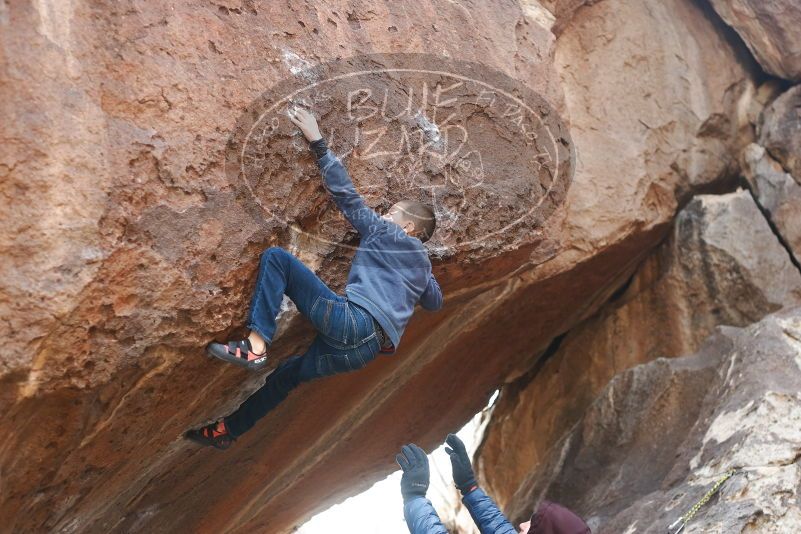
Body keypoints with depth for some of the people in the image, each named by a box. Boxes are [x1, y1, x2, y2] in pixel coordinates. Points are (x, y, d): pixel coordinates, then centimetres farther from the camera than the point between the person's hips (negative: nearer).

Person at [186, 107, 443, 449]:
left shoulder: (383, 233, 10)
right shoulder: (423, 263, 27)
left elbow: (345, 194, 3)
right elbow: (436, 302, 43)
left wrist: (316, 140, 4)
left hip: (351, 322, -8)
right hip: (363, 349, 8)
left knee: (276, 257, -7)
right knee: (287, 374, 28)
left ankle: (255, 346, -18)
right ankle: (226, 431, 40)